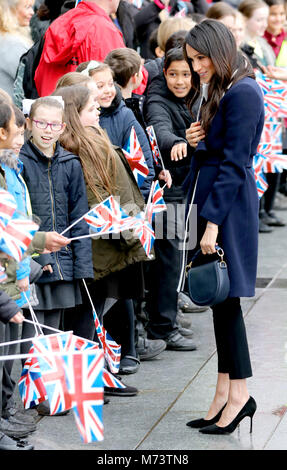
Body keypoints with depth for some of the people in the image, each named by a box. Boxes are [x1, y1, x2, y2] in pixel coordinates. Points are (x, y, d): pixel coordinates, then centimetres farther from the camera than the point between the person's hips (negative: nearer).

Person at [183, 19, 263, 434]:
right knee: (218, 301, 9)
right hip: (207, 198, 9)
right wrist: (195, 143, -1)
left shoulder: (242, 93, -14)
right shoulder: (219, 92, 16)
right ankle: (225, 394, 12)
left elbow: (233, 163, -17)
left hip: (228, 205, -9)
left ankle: (239, 395, 3)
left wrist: (213, 223, -19)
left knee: (224, 298, -5)